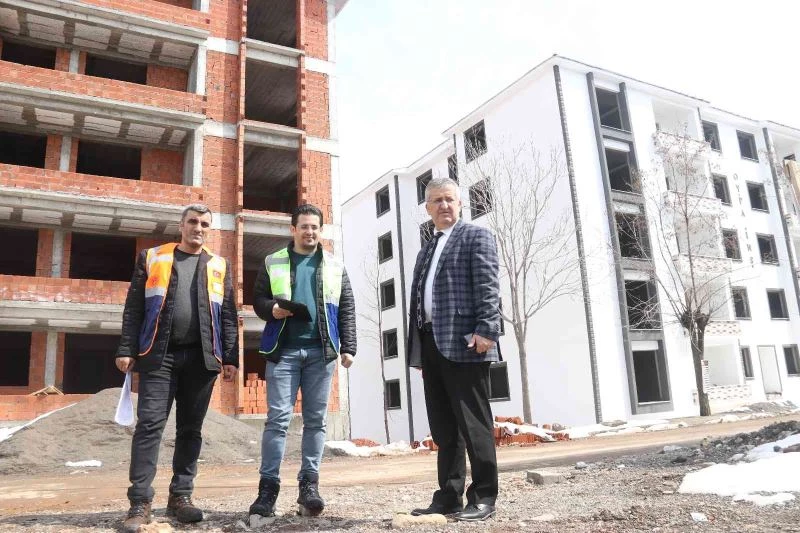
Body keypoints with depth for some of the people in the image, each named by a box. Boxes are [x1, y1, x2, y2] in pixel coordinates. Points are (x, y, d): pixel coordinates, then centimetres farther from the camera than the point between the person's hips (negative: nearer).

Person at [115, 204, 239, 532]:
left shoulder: (219, 267, 13)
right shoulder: (152, 258, 10)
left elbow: (228, 317, 8)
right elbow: (134, 309, 5)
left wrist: (231, 357, 0)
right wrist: (126, 350, -3)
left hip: (201, 357, 2)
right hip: (158, 354, -1)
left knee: (190, 429, 6)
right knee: (149, 425, -6)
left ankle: (180, 497, 15)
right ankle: (141, 502, 0)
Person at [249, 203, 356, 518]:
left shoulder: (334, 267, 13)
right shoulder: (273, 263, 10)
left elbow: (346, 310, 10)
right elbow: (258, 299, 10)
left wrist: (348, 347, 1)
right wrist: (272, 309, -13)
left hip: (320, 351, 2)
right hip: (283, 350, -1)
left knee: (315, 420, 4)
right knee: (277, 418, -4)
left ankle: (309, 484, 12)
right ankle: (268, 486, 2)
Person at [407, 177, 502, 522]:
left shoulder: (476, 236, 5)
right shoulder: (426, 251, 26)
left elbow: (488, 287, -8)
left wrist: (486, 330, -20)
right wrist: (418, 350, 15)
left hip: (463, 343, -7)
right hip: (431, 344, 8)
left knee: (473, 425, -2)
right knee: (443, 429, 11)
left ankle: (483, 497, 9)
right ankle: (449, 497, 19)